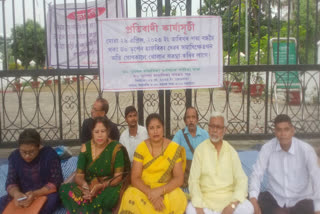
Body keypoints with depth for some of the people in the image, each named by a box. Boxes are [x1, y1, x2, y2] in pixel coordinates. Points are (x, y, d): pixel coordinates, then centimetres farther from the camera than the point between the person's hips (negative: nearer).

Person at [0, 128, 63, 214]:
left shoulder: (50, 155, -16)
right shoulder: (14, 156, -4)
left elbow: (55, 183, -17)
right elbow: (10, 182, -4)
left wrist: (35, 194, -32)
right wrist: (16, 193, -28)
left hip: (46, 194, -3)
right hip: (22, 195, 3)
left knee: (52, 199, -35)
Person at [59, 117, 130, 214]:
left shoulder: (116, 148, -7)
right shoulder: (86, 147, 2)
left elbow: (118, 177, -10)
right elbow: (79, 175, -1)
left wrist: (100, 186, -25)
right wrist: (84, 184, -24)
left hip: (109, 187, -2)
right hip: (88, 187, 3)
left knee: (111, 195, -38)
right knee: (64, 189, -24)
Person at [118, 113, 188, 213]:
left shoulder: (174, 148, -6)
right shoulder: (141, 148, -4)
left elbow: (179, 178, -7)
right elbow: (135, 178, -8)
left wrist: (159, 191, -22)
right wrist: (151, 194, -23)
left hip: (166, 190, 0)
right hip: (143, 189, 0)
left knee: (178, 199, -30)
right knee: (131, 198, -30)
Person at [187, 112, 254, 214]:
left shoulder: (231, 151, 3)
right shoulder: (200, 149, -3)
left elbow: (241, 179, -3)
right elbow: (194, 180, -7)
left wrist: (233, 204, -19)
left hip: (229, 196, 2)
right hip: (206, 198, -2)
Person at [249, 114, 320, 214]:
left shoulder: (306, 149, -13)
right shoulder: (267, 148, -9)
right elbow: (257, 174, -10)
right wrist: (253, 198, -27)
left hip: (300, 199, -1)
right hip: (274, 197, 2)